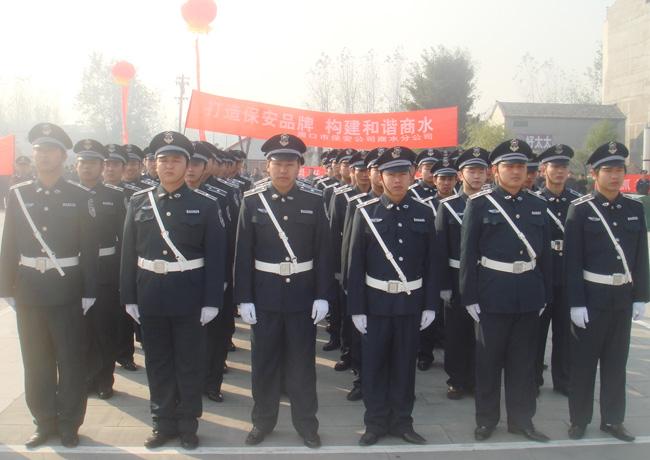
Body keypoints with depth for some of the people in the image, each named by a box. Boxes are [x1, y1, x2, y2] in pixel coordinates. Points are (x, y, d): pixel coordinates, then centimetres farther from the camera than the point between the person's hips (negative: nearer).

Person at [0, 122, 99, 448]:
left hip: (67, 291, -2)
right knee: (35, 361, 10)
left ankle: (69, 424, 19)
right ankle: (44, 422, 24)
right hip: (29, 290, 3)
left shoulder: (80, 197, -2)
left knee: (70, 360, 5)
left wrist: (89, 292, -6)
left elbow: (90, 248, -3)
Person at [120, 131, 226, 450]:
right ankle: (163, 423, 26)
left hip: (189, 297, -2)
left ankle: (188, 425, 22)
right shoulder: (138, 201, 4)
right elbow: (128, 252, 5)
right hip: (150, 296, 3)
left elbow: (216, 257, -6)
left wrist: (212, 301, -10)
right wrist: (128, 297, 2)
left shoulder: (205, 204, -4)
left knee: (189, 363, 8)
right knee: (157, 362, 12)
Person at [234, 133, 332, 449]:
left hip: (302, 295, 0)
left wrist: (322, 296, -6)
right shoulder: (252, 201, -1)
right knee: (264, 361, 10)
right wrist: (243, 298, -6)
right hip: (264, 295, 0)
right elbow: (243, 254, -2)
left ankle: (306, 423, 23)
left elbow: (324, 252, -1)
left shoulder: (314, 201, -1)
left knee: (302, 362, 9)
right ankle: (263, 420, 27)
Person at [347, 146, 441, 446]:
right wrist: (356, 308, -8)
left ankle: (402, 421, 24)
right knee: (373, 365, 7)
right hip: (376, 303, -1)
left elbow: (432, 263, 3)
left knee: (405, 364, 11)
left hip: (411, 303, 1)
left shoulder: (424, 213, 1)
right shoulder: (366, 212, -3)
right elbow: (355, 264, -5)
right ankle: (376, 423, 21)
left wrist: (431, 305, -1)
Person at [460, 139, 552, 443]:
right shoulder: (479, 204, -5)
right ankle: (486, 419, 22)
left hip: (529, 295, 4)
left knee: (524, 360, 12)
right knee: (489, 359, 8)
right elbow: (468, 254, -6)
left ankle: (521, 419, 25)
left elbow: (546, 254, 10)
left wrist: (546, 295, 8)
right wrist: (469, 297, -9)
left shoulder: (538, 205, 7)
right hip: (493, 295, -4)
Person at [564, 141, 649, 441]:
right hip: (590, 298, -4)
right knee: (583, 362, 6)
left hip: (623, 298, 4)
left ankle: (613, 419, 24)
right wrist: (576, 303, -14)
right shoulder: (580, 210, -7)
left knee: (616, 361, 12)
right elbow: (572, 261, -10)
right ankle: (579, 420, 18)